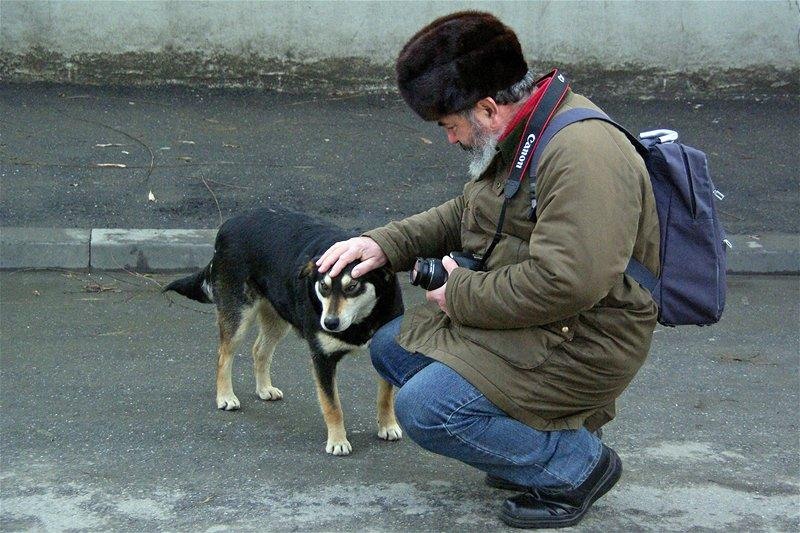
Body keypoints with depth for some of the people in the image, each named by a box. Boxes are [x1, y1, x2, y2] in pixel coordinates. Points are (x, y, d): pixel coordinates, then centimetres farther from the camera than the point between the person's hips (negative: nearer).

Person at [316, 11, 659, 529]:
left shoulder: (582, 151, -25)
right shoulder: (521, 135, 8)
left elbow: (564, 283, -31)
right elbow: (461, 215, 21)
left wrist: (462, 294, -18)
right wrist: (384, 243, 6)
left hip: (580, 344, -11)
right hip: (524, 323, 11)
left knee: (423, 409, -21)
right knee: (392, 347, 14)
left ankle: (577, 463, -3)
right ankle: (540, 432, 13)